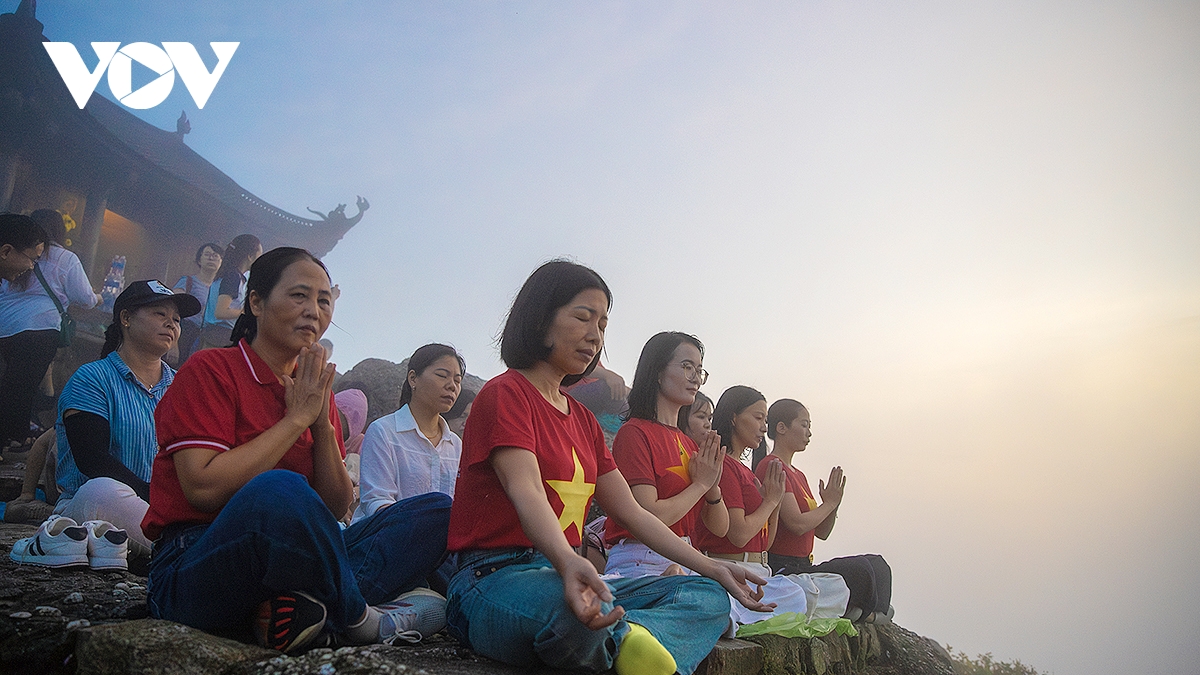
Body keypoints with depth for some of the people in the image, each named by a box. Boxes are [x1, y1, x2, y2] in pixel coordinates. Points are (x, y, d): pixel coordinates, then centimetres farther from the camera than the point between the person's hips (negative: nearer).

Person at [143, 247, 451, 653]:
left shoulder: (315, 391, 15)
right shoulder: (210, 371, -3)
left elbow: (336, 509, 9)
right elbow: (205, 489, -17)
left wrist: (322, 425, -5)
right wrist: (296, 419, -11)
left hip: (293, 558, 7)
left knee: (439, 512, -5)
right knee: (277, 489, -39)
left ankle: (307, 607, -27)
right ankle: (359, 619, -15)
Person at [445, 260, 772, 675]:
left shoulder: (584, 420, 21)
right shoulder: (505, 394, -5)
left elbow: (631, 512, 18)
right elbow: (526, 493, -22)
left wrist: (712, 569, 11)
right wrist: (568, 564, -42)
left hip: (566, 573, 9)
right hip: (494, 578, -9)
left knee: (710, 597, -5)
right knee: (569, 608, -44)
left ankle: (620, 639, -27)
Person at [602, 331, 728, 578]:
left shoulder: (689, 444, 17)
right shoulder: (635, 432, -7)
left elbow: (720, 527, 17)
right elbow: (650, 517, -17)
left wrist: (713, 487, -4)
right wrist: (701, 484, -4)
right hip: (640, 564, -7)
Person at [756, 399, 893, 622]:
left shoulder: (798, 475, 20)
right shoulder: (773, 467, -12)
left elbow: (821, 532, 19)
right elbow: (797, 524, -20)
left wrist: (833, 504, 0)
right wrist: (829, 503, -3)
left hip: (802, 567, 10)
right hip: (783, 568, -10)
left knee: (876, 563, 4)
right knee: (859, 568, -21)